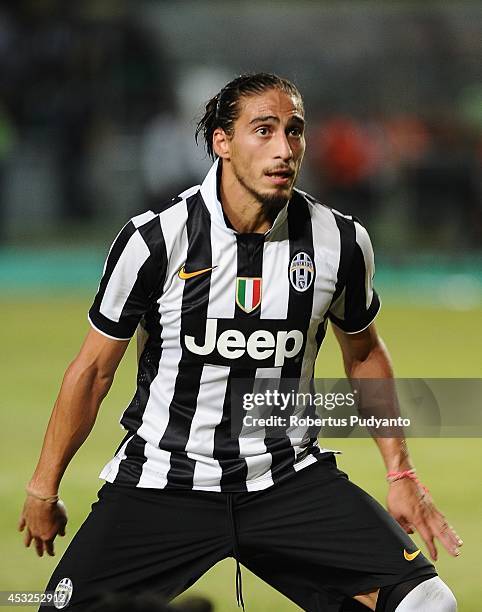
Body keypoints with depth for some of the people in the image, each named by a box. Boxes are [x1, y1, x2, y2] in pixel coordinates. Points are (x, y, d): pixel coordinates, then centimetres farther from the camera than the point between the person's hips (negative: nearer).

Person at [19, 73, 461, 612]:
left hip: (289, 478, 2)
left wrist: (401, 475, 14)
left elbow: (363, 353, 16)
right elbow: (94, 369, 1)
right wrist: (43, 489, 8)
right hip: (162, 482, -1)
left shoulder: (341, 241, -4)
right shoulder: (153, 239, -11)